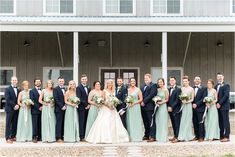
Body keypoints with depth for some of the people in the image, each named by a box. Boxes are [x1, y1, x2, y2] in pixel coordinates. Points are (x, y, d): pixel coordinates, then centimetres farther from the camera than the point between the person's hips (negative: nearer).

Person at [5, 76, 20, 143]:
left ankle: (13, 136, 12)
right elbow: (7, 99, -10)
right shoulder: (7, 89, -2)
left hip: (16, 109, 5)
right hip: (9, 109, -5)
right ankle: (8, 138, -1)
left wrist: (18, 105, -5)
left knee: (15, 124, 5)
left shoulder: (18, 90, 15)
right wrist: (14, 105, -15)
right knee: (8, 124, -3)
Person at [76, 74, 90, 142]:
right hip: (82, 107, -6)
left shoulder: (88, 88, 17)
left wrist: (89, 105, 3)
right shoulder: (78, 87, -4)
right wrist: (86, 105, -11)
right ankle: (82, 137, -3)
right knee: (82, 122, -5)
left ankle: (85, 136, 9)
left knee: (86, 122, 5)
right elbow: (79, 98, -11)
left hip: (87, 107, 6)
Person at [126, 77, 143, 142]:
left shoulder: (138, 90, 0)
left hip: (136, 107, -3)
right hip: (129, 108, 3)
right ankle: (131, 137, 8)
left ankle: (137, 137, 2)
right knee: (130, 122, 3)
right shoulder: (127, 90, 9)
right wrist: (127, 102, -7)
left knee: (136, 122, -3)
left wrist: (134, 103, -12)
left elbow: (141, 99, -2)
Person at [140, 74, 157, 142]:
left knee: (151, 122, -6)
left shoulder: (153, 85, -3)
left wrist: (144, 101, -14)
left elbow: (151, 95, -14)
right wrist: (141, 102, 0)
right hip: (143, 107, 7)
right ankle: (146, 135, 20)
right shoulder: (143, 86, 21)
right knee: (145, 122, 12)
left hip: (150, 106, -7)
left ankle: (152, 136, -6)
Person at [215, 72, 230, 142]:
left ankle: (226, 136, -5)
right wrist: (216, 103, -1)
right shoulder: (216, 86, 16)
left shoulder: (226, 85, -5)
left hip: (224, 106, -7)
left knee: (225, 121, -5)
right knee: (220, 122, 8)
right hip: (218, 106, 7)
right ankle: (221, 136, 13)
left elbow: (226, 95, -14)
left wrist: (220, 103, -16)